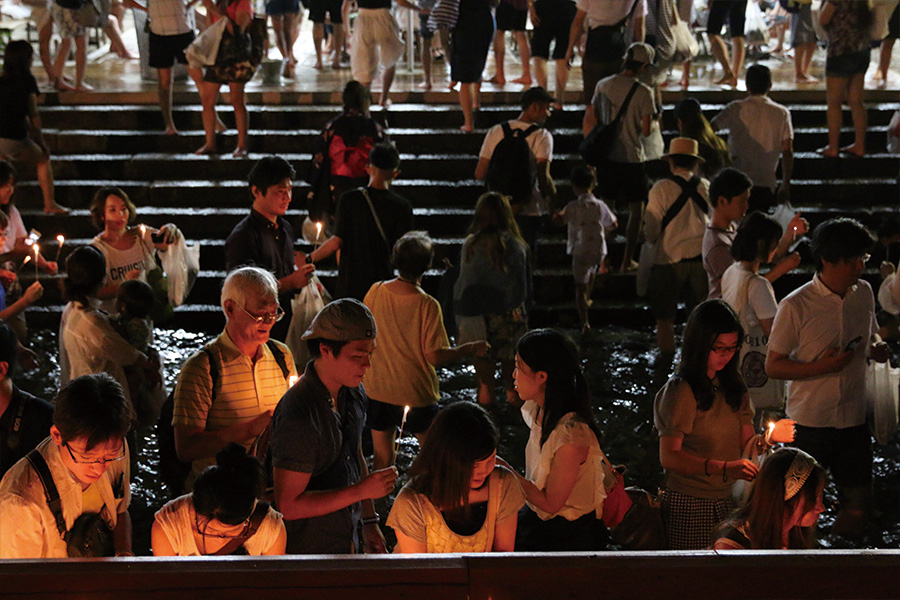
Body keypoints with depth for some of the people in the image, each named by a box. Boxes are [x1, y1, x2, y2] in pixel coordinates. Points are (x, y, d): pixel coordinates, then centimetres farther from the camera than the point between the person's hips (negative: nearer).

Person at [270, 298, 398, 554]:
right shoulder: (298, 416, -27)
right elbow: (289, 506, -24)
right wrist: (362, 491, -26)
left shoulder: (354, 392, 1)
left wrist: (369, 522, 14)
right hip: (307, 552, -7)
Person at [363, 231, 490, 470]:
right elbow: (435, 355, -20)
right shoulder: (427, 305, -22)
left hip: (377, 388, 4)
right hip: (415, 394, -3)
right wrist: (471, 349, -6)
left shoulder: (376, 291, -9)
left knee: (383, 455, 14)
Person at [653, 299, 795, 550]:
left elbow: (745, 443, 11)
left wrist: (767, 438, -11)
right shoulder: (681, 391, -14)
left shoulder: (732, 385, 9)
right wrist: (723, 468, -30)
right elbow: (669, 457, -20)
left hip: (726, 500, 6)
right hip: (688, 504, -6)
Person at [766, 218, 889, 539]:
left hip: (853, 418, 5)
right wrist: (821, 367, -23)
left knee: (857, 512, 7)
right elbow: (773, 366, -10)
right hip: (809, 421, -5)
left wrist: (877, 349, -4)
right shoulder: (796, 306, -14)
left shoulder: (864, 293, 3)